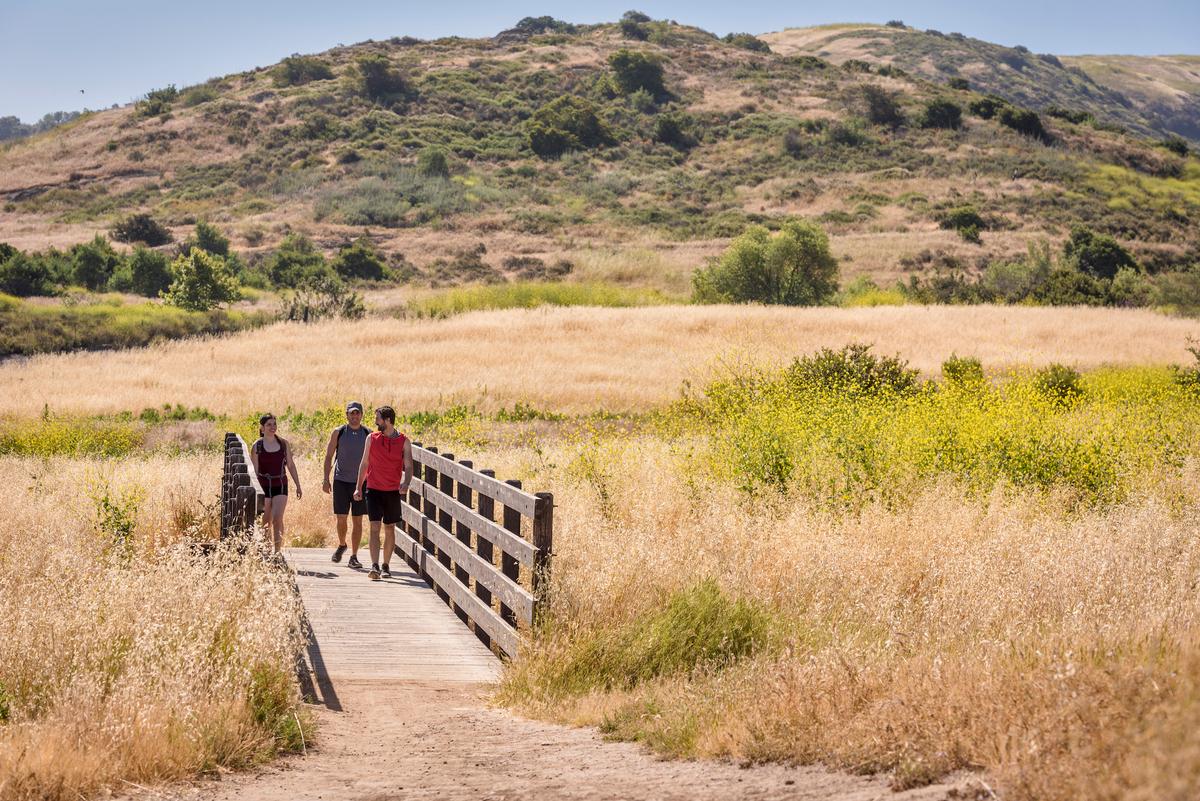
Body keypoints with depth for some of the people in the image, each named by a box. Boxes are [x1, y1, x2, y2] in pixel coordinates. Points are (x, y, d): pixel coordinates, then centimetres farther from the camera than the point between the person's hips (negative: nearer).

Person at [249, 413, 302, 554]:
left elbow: (291, 465, 10)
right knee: (266, 522, 7)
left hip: (280, 486, 1)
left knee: (278, 519, -13)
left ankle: (278, 550, -13)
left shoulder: (283, 443, 4)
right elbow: (254, 470, -2)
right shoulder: (257, 446, -3)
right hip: (264, 486, -1)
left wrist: (298, 486, 9)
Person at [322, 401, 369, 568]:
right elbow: (329, 456, 4)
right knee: (341, 518, -2)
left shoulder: (368, 434, 3)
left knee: (358, 521, 0)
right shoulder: (338, 433, 2)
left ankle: (354, 557, 5)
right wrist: (326, 479, -3)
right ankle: (341, 545, 26)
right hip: (341, 481, -1)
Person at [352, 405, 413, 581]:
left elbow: (408, 466, -6)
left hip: (393, 491, 0)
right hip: (374, 489, 0)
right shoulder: (372, 438, 4)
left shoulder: (404, 442, -1)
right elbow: (364, 463, 11)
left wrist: (406, 483, -26)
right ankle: (374, 566, -19)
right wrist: (358, 487, 9)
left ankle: (386, 566, 20)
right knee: (375, 527, -11)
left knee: (390, 529, 8)